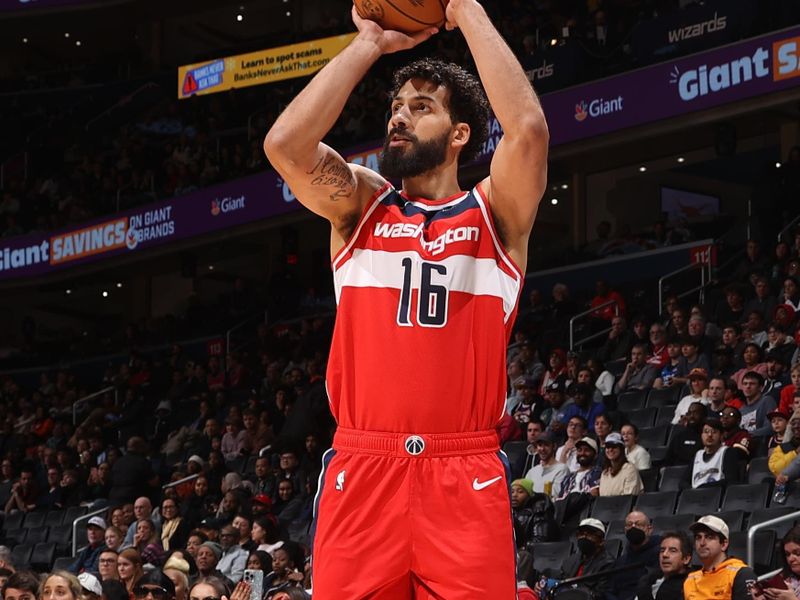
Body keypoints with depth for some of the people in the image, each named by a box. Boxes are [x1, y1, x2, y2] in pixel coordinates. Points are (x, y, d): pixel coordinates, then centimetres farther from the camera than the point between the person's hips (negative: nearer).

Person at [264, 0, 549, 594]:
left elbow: (528, 128, -12)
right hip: (361, 475, 1)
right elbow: (285, 143, -6)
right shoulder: (359, 205, 13)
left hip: (465, 479, -1)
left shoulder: (495, 212, 8)